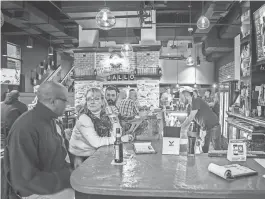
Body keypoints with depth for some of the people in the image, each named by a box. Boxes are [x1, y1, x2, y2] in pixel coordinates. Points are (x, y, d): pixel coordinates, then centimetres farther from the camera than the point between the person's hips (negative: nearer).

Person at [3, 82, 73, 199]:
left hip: (55, 179, 8)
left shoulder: (49, 121, 6)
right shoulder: (25, 128, -23)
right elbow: (26, 180, -24)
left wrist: (69, 172, -4)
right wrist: (68, 178, -23)